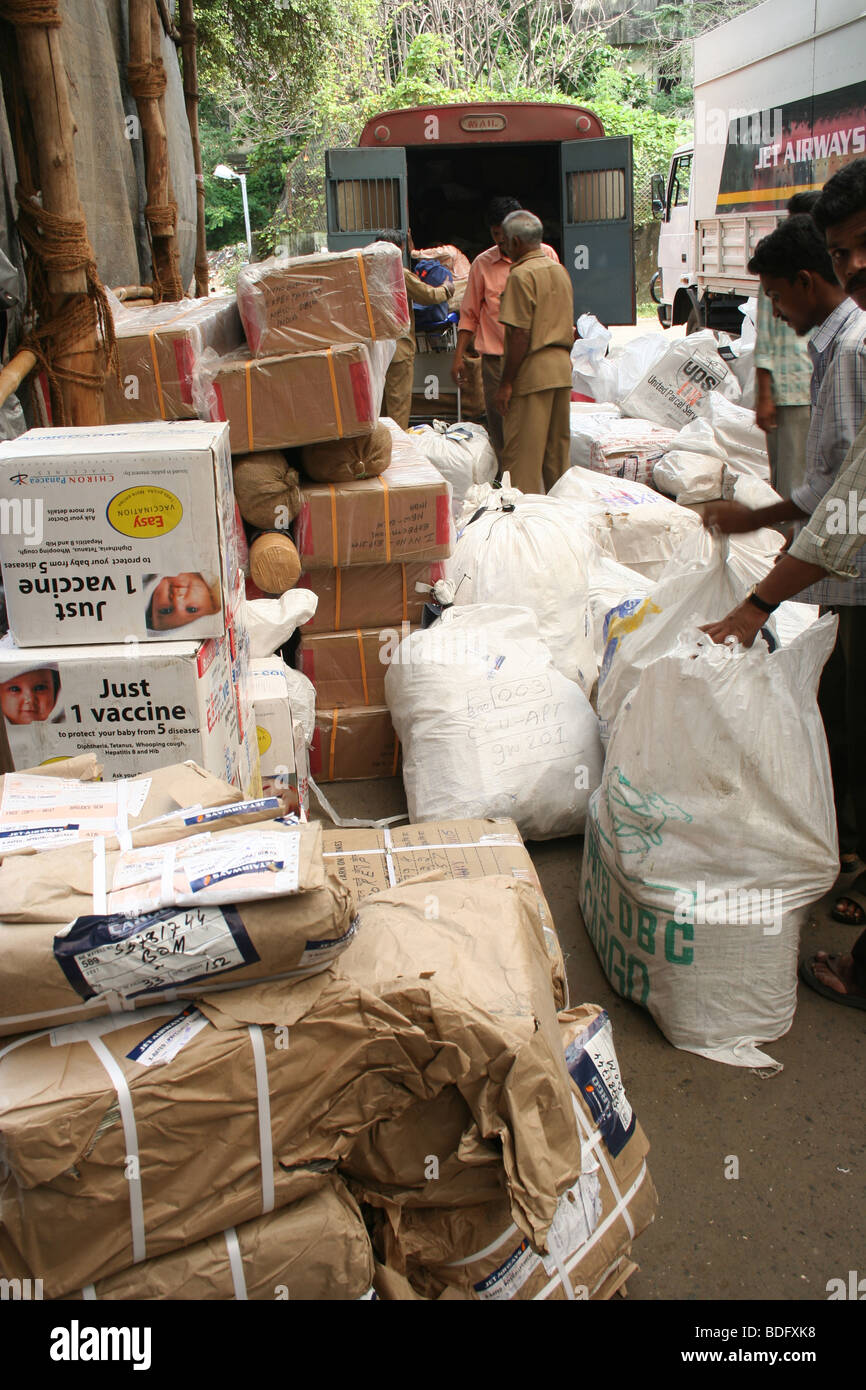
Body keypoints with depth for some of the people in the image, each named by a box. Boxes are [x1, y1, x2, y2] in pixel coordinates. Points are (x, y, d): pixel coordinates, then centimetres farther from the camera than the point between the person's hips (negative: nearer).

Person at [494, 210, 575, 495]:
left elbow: (520, 336, -17)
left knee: (522, 453, -3)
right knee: (557, 447, 14)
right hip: (562, 367, 8)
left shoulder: (522, 275, -11)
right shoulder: (560, 271, 14)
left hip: (533, 372, -8)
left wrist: (506, 383, -15)